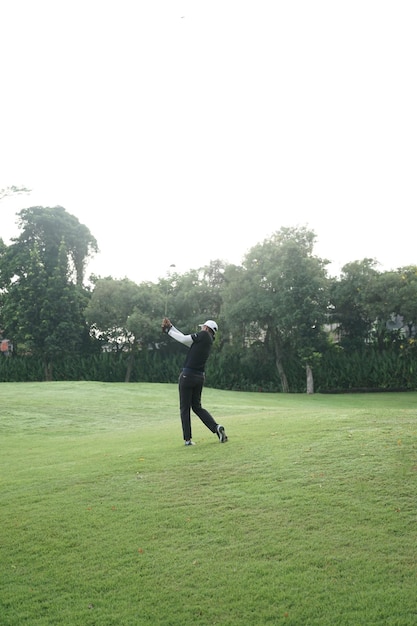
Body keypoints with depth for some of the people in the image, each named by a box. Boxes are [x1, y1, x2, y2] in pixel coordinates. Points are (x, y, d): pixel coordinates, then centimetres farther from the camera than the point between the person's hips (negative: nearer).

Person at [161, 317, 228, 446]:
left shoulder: (204, 335, -7)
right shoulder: (208, 341, 15)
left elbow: (184, 339, -6)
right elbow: (187, 340, 18)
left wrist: (168, 330, 6)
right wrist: (170, 328, 19)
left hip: (188, 375, -7)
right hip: (200, 377, 8)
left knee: (185, 408, 1)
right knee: (197, 406, 17)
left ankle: (188, 439, 1)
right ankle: (216, 427, -2)